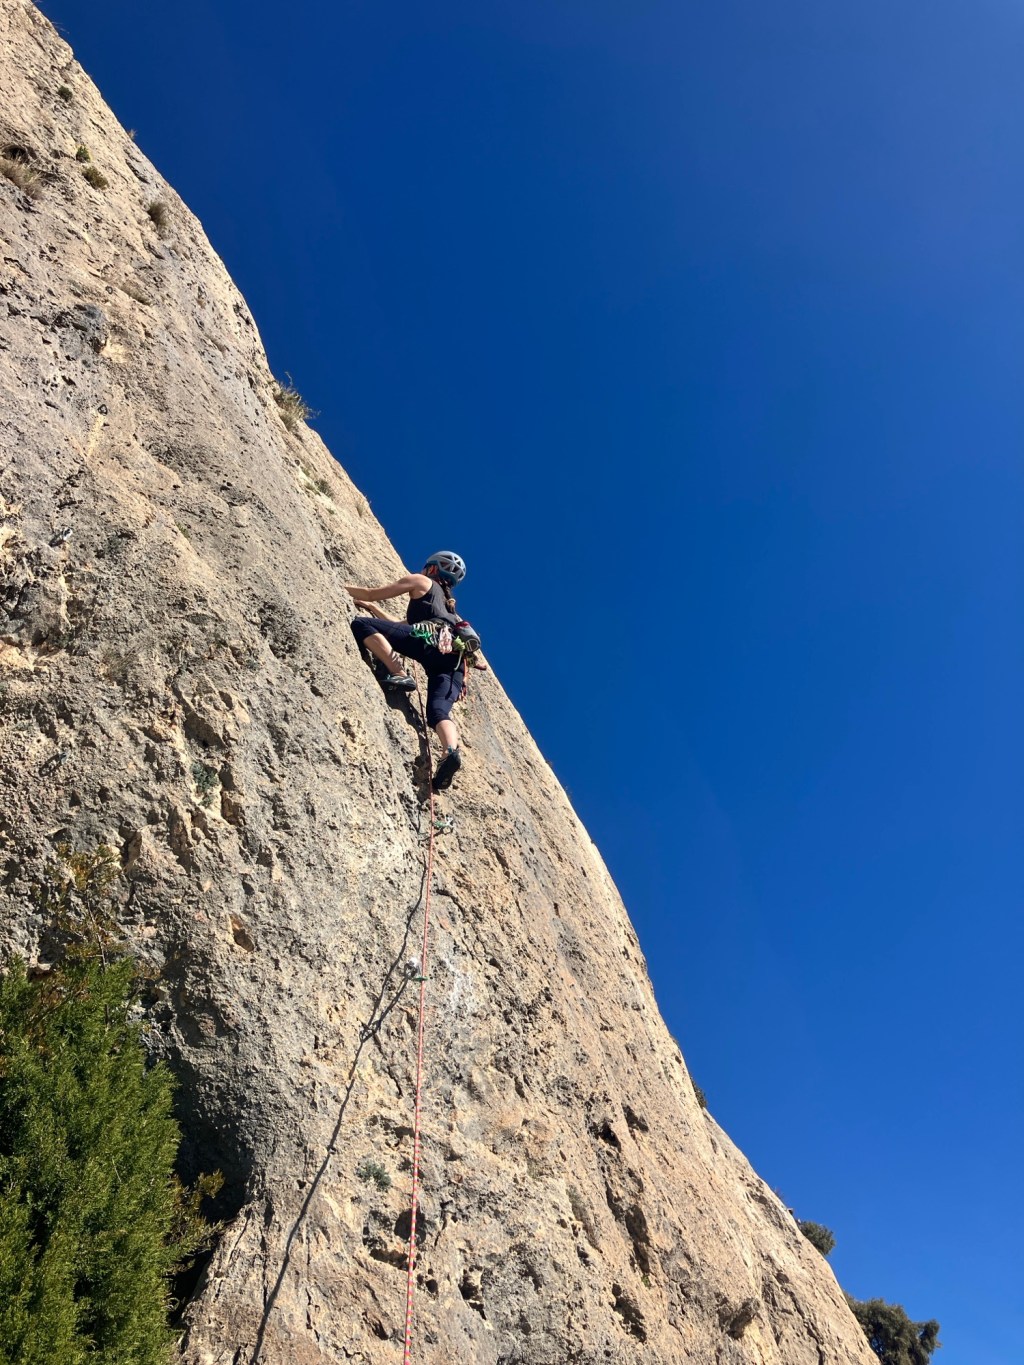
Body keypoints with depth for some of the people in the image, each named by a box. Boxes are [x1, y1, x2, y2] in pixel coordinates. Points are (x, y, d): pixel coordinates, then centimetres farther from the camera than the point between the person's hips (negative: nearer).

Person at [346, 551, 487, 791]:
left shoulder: (421, 581, 25)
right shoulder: (446, 605, 44)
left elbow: (371, 593, 23)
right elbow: (399, 626, 50)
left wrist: (340, 589, 36)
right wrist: (369, 607, 59)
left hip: (432, 641, -7)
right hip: (454, 655, 7)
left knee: (361, 625, -8)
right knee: (438, 711, -10)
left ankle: (399, 675, -25)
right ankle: (451, 751, -41)